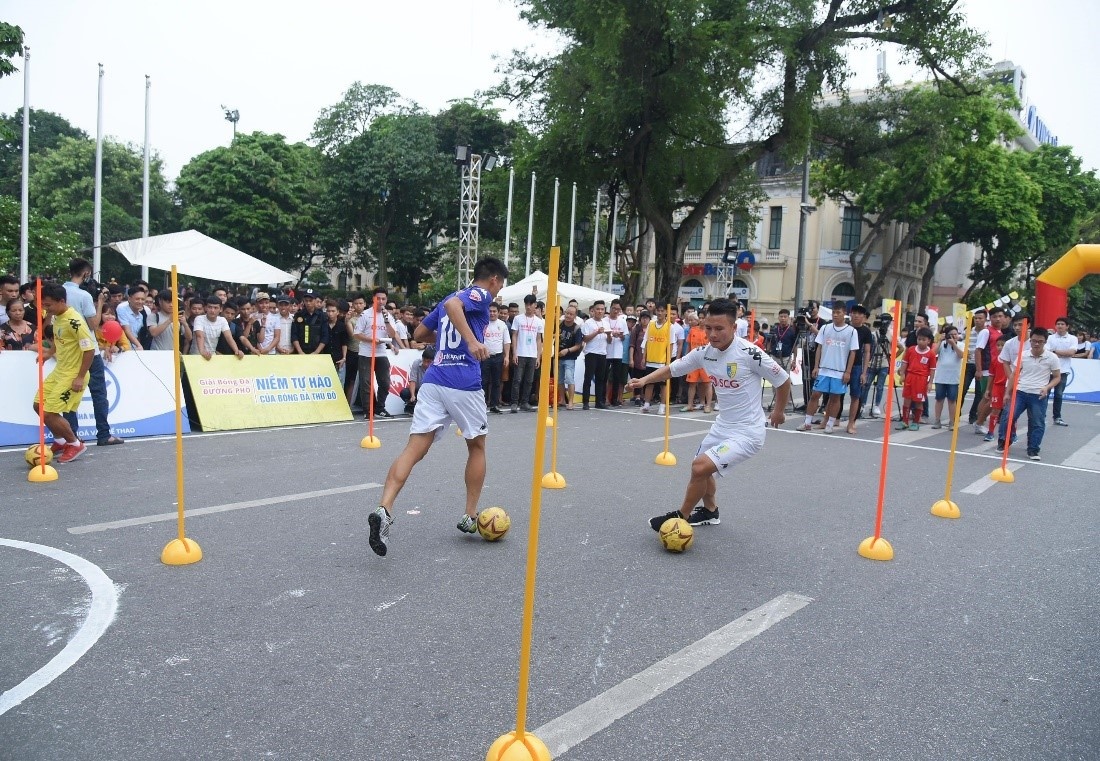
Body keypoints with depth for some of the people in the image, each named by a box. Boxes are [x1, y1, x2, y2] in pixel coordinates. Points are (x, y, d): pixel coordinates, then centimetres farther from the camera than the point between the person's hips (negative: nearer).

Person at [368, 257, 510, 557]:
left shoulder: (451, 297, 24)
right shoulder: (481, 294, 2)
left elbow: (419, 334, 29)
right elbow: (452, 304, -21)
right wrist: (471, 340, -31)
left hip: (433, 381, 6)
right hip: (464, 384, -6)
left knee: (415, 449, -4)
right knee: (477, 446, 15)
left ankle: (384, 510, -23)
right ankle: (470, 517, 22)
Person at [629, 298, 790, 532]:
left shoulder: (749, 353, -24)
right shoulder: (704, 352, -6)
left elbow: (783, 380, -10)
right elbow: (672, 369, 5)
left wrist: (778, 412, 6)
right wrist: (644, 380, -12)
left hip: (746, 432, -8)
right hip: (722, 426, 8)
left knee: (700, 466, -21)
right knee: (702, 469, 24)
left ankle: (682, 517, 2)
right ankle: (710, 512, 51)